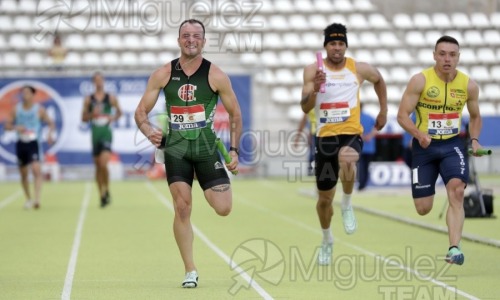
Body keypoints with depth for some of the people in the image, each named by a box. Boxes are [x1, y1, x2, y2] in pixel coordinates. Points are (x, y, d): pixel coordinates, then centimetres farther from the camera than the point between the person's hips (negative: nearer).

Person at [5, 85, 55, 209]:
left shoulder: (39, 109, -2)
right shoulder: (16, 109, 4)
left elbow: (51, 123, 5)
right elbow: (7, 125, 8)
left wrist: (50, 133, -15)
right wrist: (16, 127, -13)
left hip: (34, 143, -3)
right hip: (21, 143, 3)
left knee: (36, 170, -21)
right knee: (23, 174, 12)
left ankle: (37, 199, -26)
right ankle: (28, 199, 29)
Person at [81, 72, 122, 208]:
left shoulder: (111, 98, 2)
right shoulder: (88, 99, 6)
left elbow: (119, 112, 14)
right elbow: (83, 118, 7)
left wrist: (113, 117, -7)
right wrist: (92, 115, -12)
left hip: (106, 133, -3)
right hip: (95, 134, 3)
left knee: (103, 164, -18)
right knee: (97, 166, 7)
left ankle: (107, 190, 2)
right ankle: (101, 195, 16)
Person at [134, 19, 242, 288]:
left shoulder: (216, 76, -4)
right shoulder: (163, 74, -1)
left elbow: (235, 114, 5)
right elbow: (141, 112, 3)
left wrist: (234, 149, -3)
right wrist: (149, 131, -18)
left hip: (207, 147, 0)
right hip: (175, 148, 1)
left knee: (223, 208, -9)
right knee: (182, 208, -9)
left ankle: (209, 190, 30)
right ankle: (190, 271, 2)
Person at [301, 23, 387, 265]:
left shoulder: (359, 69, 0)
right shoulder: (313, 70, -3)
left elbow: (379, 80, 22)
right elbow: (305, 107, -11)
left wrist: (383, 112, 22)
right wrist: (315, 88, -29)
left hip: (351, 134, -1)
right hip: (325, 137, 1)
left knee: (346, 162, -39)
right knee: (324, 198, 10)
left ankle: (347, 204, -10)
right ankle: (327, 241, 38)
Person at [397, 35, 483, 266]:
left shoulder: (468, 85, -1)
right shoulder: (420, 80, -11)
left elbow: (475, 117, 15)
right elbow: (402, 115, -11)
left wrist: (474, 140, -2)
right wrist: (419, 134, -28)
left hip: (452, 145, 1)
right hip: (424, 146, -1)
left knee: (457, 191, -24)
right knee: (423, 209, 2)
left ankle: (454, 248, -24)